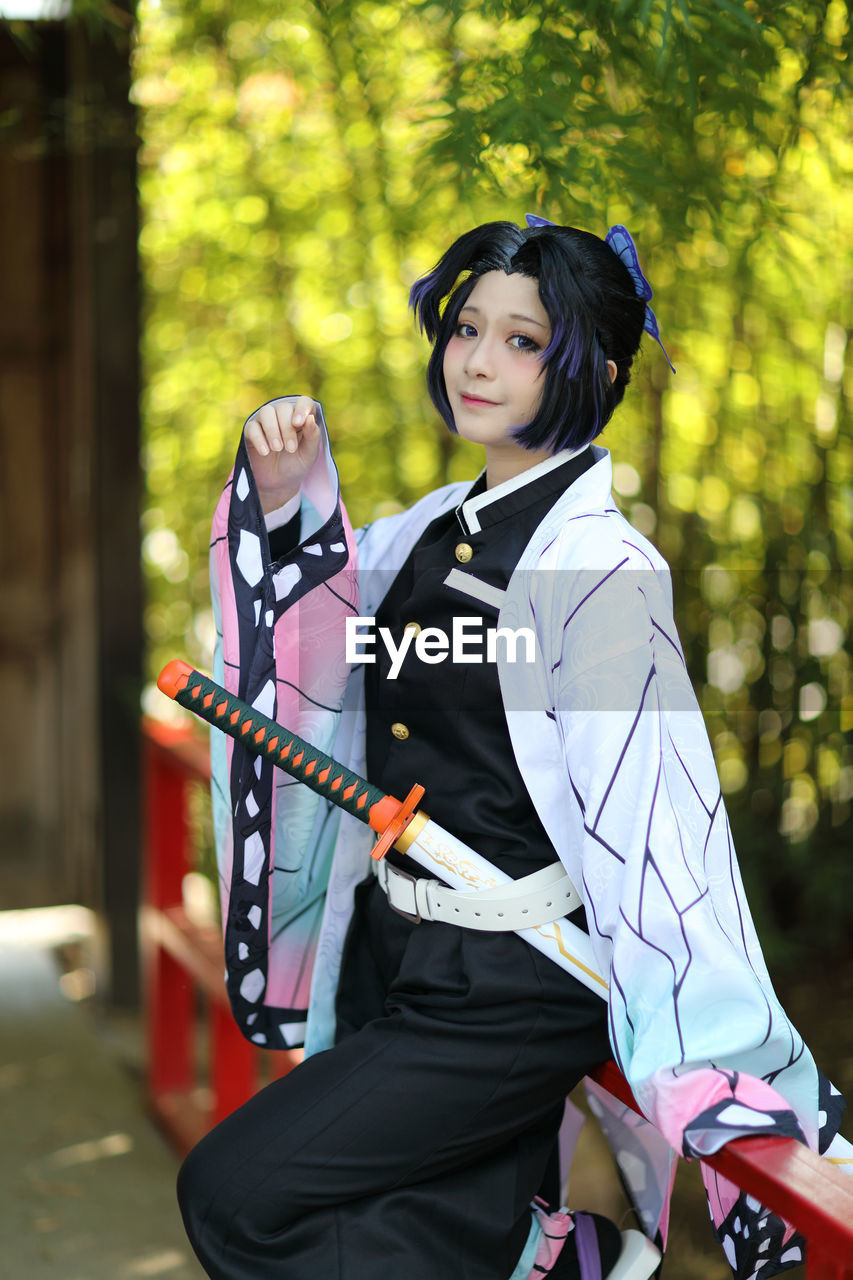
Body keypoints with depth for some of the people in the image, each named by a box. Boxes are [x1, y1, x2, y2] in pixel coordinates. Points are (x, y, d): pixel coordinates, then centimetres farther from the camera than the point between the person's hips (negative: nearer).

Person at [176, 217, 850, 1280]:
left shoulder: (600, 569, -18)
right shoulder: (434, 528, 5)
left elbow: (656, 829, -23)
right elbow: (311, 649, 20)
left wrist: (725, 1089, -26)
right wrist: (287, 499, 1)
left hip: (510, 990, -8)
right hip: (395, 956, 8)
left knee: (234, 1194, -11)